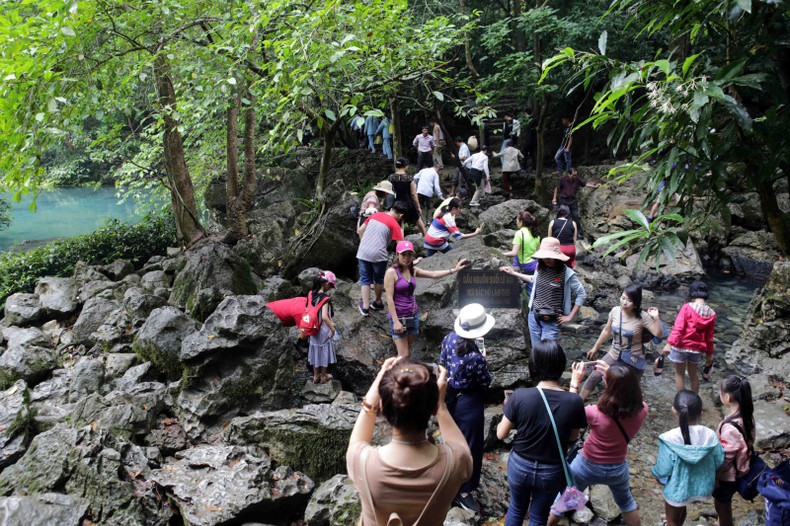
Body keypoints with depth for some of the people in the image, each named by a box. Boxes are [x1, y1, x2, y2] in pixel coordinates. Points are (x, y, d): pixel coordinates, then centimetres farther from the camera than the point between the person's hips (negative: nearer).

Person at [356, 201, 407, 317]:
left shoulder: (375, 215, 11)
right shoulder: (394, 224, -5)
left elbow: (360, 230, 16)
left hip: (363, 253, 4)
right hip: (379, 255, -4)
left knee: (365, 280, 13)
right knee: (379, 280, 19)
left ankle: (365, 307, 9)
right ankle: (377, 303, 34)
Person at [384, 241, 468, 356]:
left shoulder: (413, 270, 8)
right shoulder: (392, 272, -12)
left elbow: (433, 274, 14)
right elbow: (389, 298, -14)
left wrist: (454, 269, 9)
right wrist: (396, 321, -19)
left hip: (413, 315, 7)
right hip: (399, 316, -7)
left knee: (407, 349, 11)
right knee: (404, 355, -7)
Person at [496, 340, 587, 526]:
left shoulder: (519, 397, -24)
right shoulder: (574, 402, -22)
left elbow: (501, 434, -13)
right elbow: (573, 437, -4)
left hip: (519, 467, 0)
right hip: (551, 473, 0)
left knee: (516, 509, 28)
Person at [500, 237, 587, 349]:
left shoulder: (567, 273, -12)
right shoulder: (540, 268, 3)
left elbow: (581, 294, -4)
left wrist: (570, 317, -4)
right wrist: (514, 273, 30)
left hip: (552, 321, -5)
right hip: (534, 316, 5)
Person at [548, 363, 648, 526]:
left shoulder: (598, 414, -35)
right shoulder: (642, 411, -24)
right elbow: (629, 392, -2)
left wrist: (575, 382, -11)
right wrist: (612, 376, -7)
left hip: (588, 467, -3)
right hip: (617, 468, 3)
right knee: (625, 500, 33)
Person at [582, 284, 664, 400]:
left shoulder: (643, 317, -18)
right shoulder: (615, 311, -6)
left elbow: (659, 334, -21)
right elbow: (607, 331, 9)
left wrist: (656, 318, -34)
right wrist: (595, 348, 16)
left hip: (633, 361, -4)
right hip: (614, 355, 4)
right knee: (594, 377, 3)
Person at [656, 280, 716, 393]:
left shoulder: (687, 307, -15)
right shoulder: (711, 313, -2)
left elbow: (678, 327, -22)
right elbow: (709, 337, 5)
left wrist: (669, 343, -24)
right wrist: (709, 354, 14)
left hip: (681, 345, -4)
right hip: (698, 348, 4)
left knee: (679, 373, 13)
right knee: (693, 373, 24)